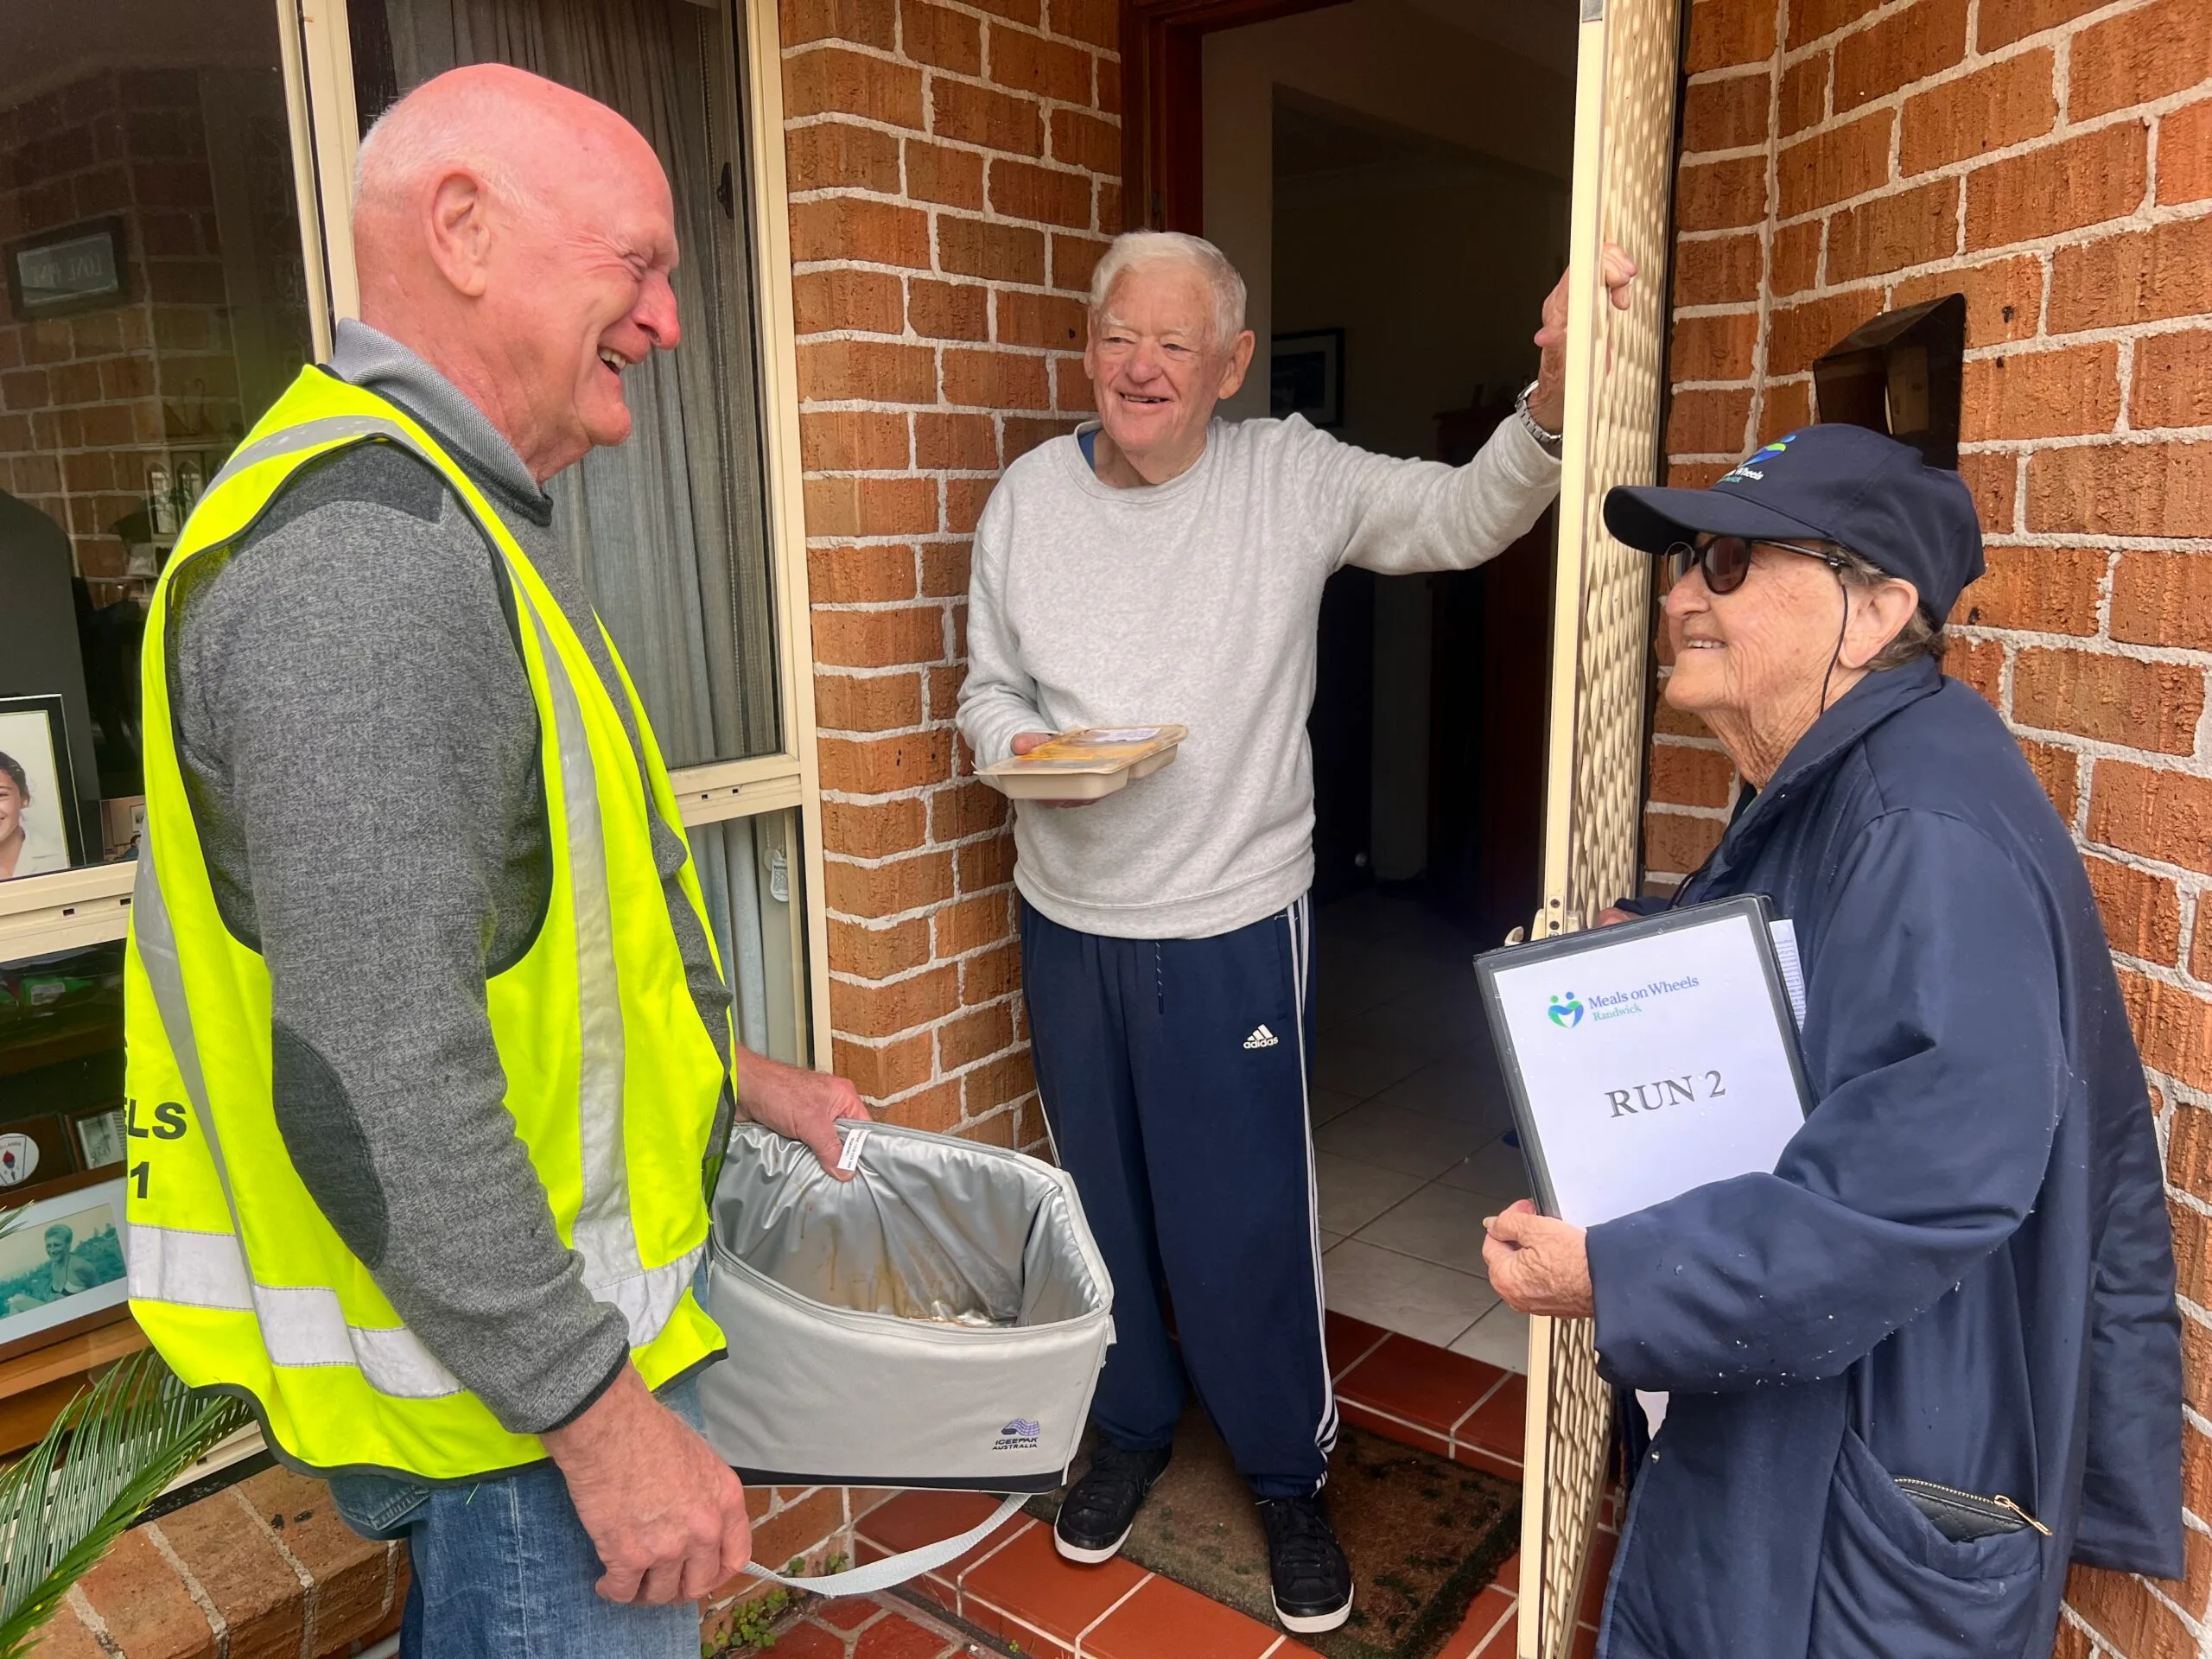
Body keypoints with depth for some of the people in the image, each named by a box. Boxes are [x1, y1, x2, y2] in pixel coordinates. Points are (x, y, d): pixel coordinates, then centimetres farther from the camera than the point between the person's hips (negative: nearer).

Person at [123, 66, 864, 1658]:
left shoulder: (440, 517, 10)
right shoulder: (364, 546, -25)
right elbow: (373, 1087, -30)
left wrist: (730, 1075, 18)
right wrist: (600, 1413, -22)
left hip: (528, 1282, 10)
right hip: (501, 1352, -10)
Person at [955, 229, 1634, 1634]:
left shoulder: (1294, 481, -7)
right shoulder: (1029, 494, 1)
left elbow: (1469, 515, -14)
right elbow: (987, 684, 8)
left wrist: (1555, 396, -32)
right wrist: (1020, 744, -14)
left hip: (1233, 930, -3)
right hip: (1069, 925, 4)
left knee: (1248, 1223, 7)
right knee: (1103, 1200, 19)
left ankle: (1291, 1476, 34)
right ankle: (1134, 1429, 45)